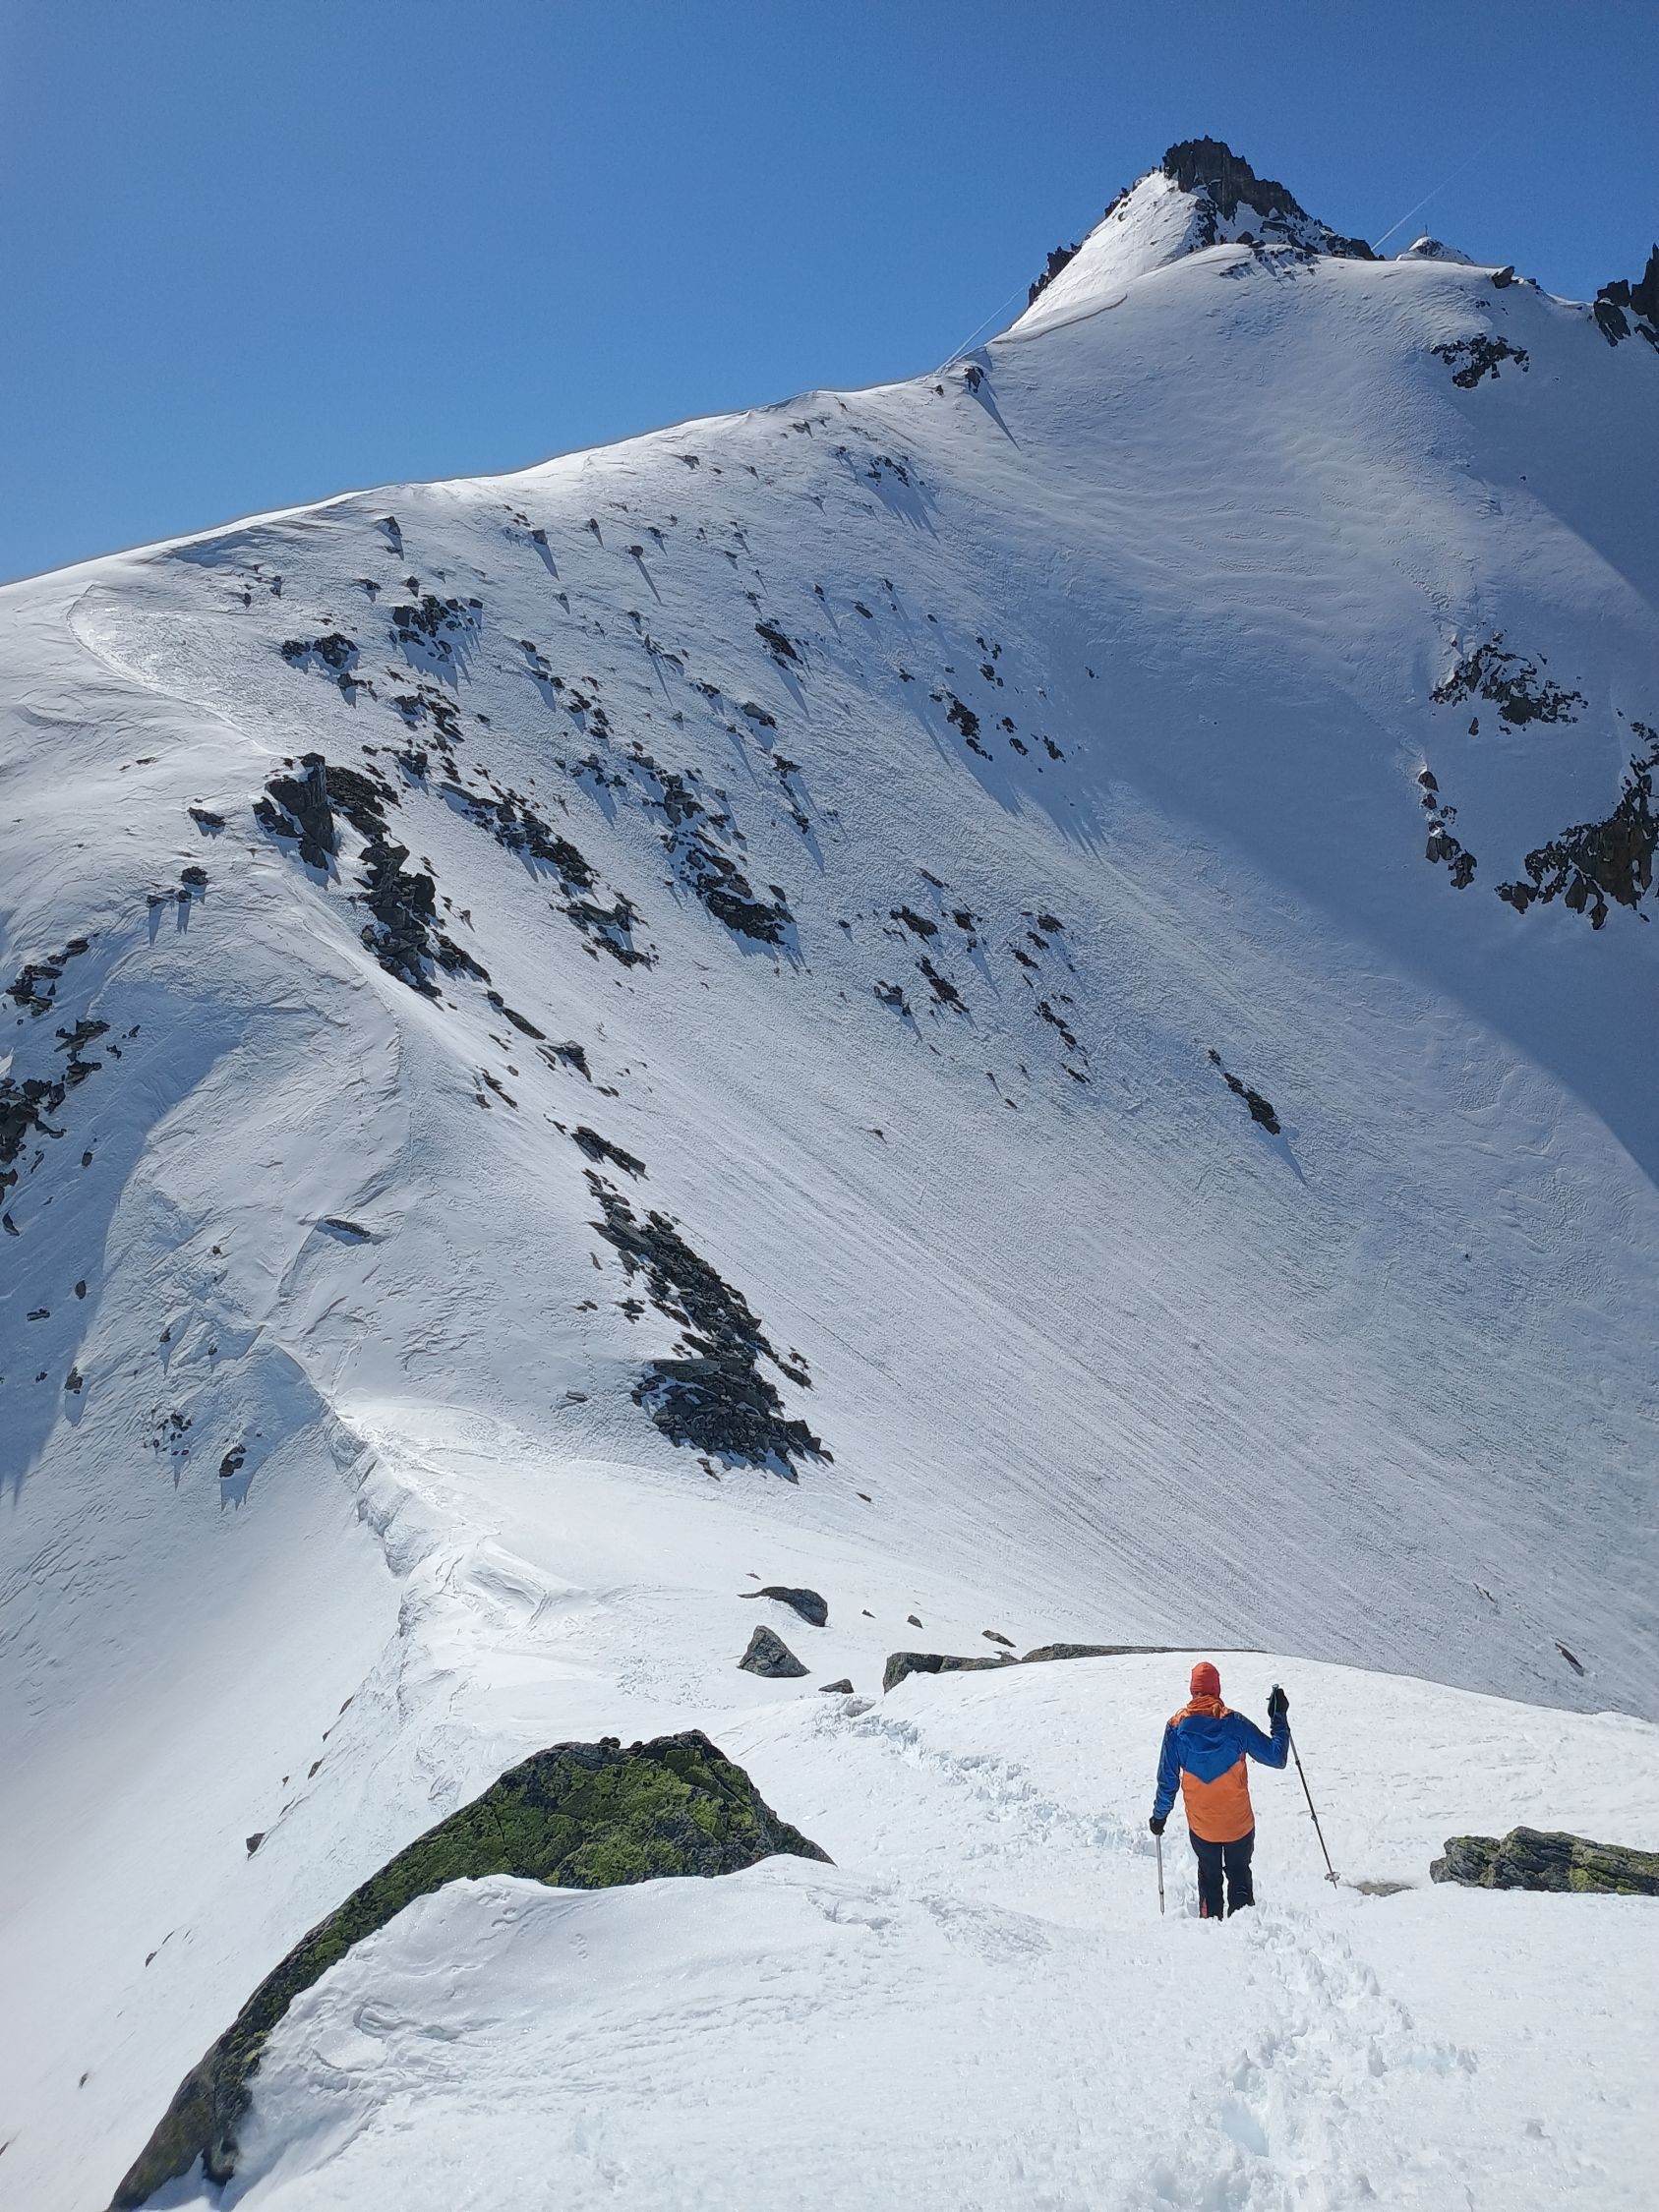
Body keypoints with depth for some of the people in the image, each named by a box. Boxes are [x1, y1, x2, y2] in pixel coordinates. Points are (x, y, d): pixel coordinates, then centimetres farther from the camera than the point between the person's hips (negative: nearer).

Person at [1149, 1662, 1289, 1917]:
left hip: (1200, 1825, 1)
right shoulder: (1235, 1723, -18)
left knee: (1209, 1875, 26)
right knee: (1239, 1874, 23)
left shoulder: (1176, 1726, -12)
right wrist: (1279, 1718, 2)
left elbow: (1167, 1779, -6)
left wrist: (1159, 1815, 9)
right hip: (1239, 1823, -1)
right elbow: (1276, 1757, -9)